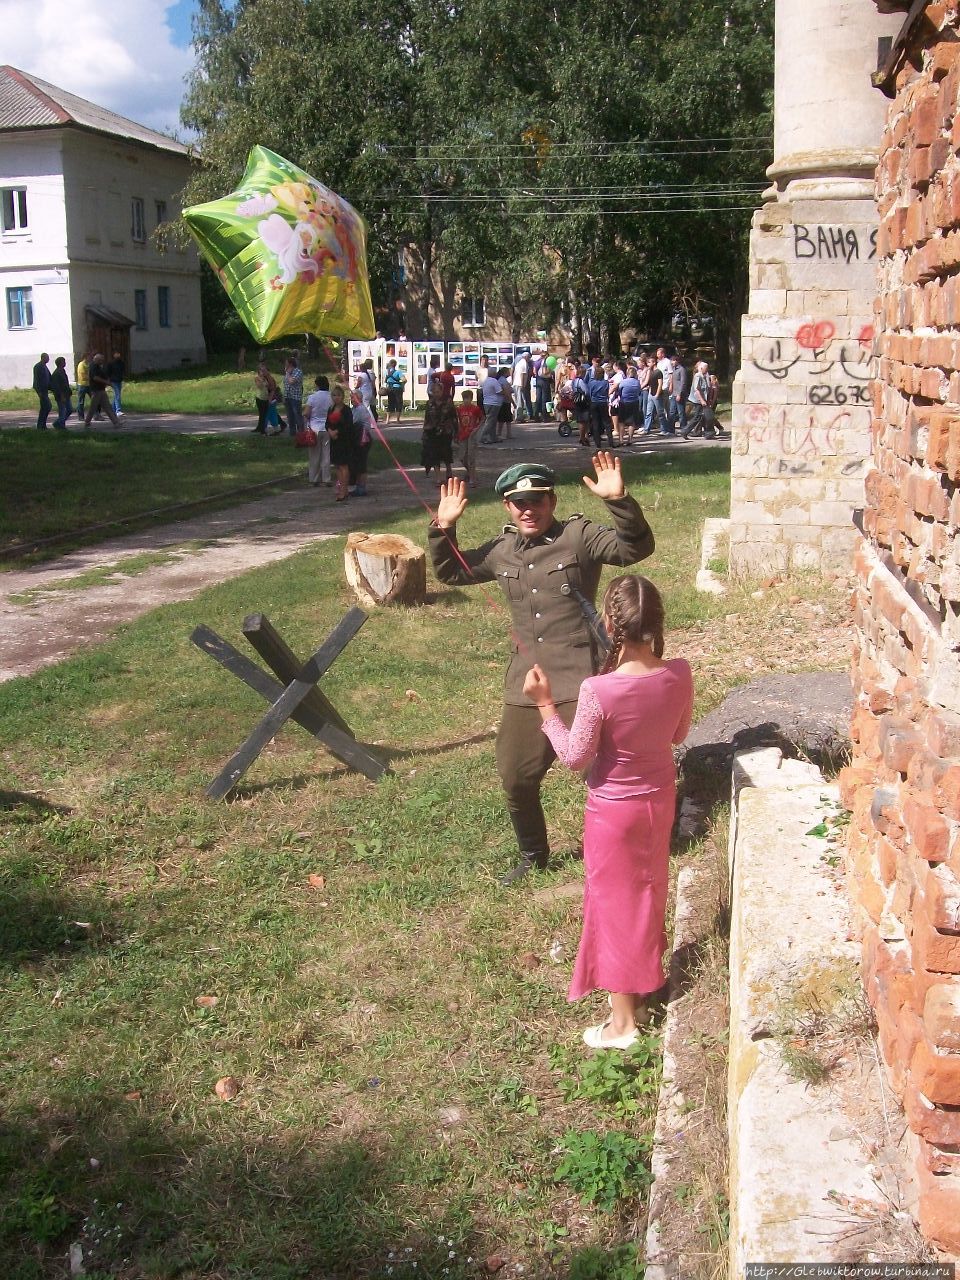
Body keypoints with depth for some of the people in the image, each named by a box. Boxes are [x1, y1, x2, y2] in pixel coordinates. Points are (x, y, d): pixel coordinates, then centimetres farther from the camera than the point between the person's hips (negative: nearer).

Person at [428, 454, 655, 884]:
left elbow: (636, 547, -19)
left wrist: (618, 501, -33)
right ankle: (533, 855, 37)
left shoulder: (580, 536, -5)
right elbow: (451, 572, 24)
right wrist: (443, 528, 9)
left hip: (580, 685, -5)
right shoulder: (501, 551, 11)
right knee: (516, 779, 13)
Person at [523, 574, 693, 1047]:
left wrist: (544, 704, -15)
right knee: (647, 893, 25)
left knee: (615, 903, 11)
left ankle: (623, 1021, 24)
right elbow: (678, 734, 2)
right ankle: (644, 985, 45)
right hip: (660, 799, 5)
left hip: (614, 810, -5)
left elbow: (574, 757, -19)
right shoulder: (679, 673, -15)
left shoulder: (598, 690, -31)